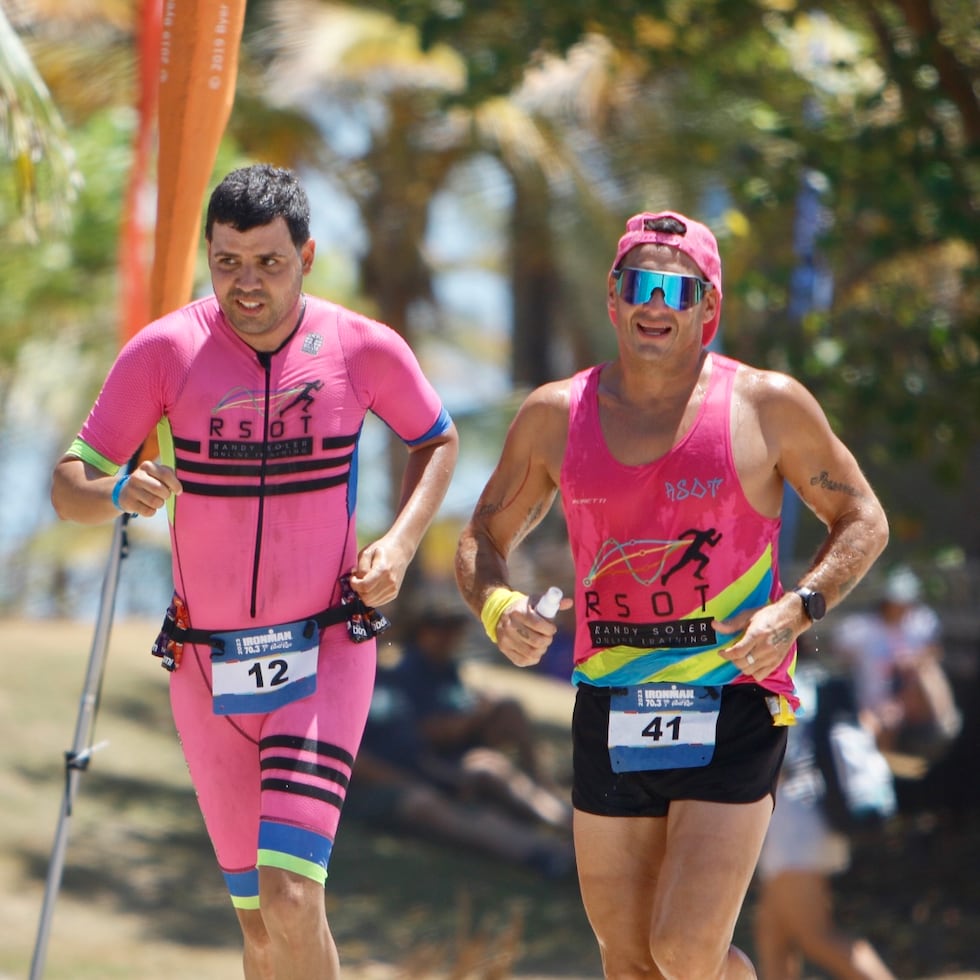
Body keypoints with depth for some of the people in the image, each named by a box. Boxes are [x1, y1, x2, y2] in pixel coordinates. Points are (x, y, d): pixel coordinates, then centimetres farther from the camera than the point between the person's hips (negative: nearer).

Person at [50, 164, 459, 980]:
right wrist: (120, 493, -30)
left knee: (290, 894, -19)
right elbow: (69, 487, -6)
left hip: (325, 654, -2)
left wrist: (401, 542, -4)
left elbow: (438, 439, 13)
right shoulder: (165, 350, -8)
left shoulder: (364, 348, -7)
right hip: (207, 668, 2)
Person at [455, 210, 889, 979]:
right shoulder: (556, 416, 6)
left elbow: (862, 520, 7)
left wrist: (796, 611, -10)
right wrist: (498, 608, -8)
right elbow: (484, 540, 15)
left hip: (733, 712, -3)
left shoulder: (768, 406, -1)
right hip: (610, 712, 3)